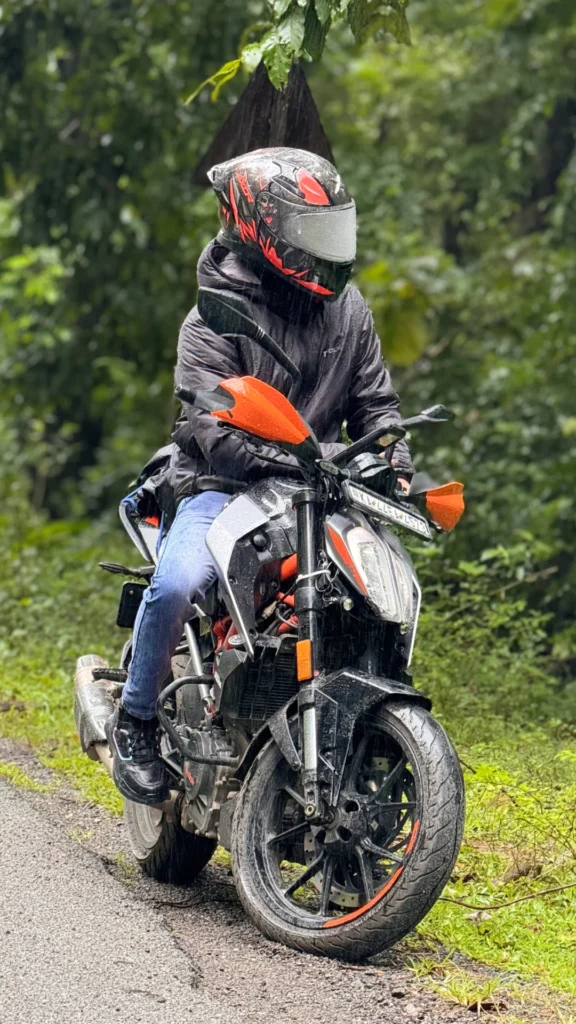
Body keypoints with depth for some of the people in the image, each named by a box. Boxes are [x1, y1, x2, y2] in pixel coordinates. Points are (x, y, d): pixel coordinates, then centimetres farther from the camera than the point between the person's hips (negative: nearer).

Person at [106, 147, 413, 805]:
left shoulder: (345, 308, 11)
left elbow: (374, 400, 14)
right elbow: (214, 428, -18)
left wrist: (397, 467, -5)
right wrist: (289, 462, -32)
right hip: (222, 487, -5)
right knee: (175, 586, -30)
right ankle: (135, 719, -8)